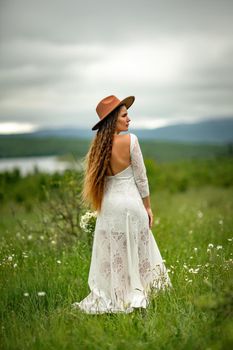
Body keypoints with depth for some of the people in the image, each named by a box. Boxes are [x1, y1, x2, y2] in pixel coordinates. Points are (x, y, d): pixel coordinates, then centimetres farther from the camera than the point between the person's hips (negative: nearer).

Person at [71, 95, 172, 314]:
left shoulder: (98, 146, 0)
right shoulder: (130, 140, -14)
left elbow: (99, 179, 9)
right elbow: (140, 177, -8)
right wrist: (147, 206, 2)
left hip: (107, 205, 4)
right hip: (130, 202, -4)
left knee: (111, 255, 13)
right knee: (135, 252, 11)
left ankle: (110, 297, 20)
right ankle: (135, 295, 19)